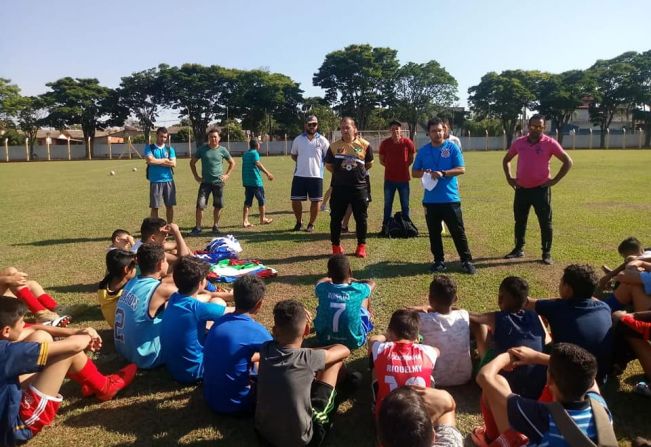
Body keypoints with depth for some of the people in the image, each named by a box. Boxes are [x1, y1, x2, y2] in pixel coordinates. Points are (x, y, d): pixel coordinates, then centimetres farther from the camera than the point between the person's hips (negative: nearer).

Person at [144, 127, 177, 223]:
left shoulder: (170, 149, 9)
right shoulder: (149, 148, 3)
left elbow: (173, 164, -4)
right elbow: (150, 160, -15)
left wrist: (157, 162, -7)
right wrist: (165, 160, -5)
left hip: (169, 181, 2)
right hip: (155, 181, -2)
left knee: (170, 206, 7)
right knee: (154, 207, 2)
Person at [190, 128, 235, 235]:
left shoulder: (222, 150, 2)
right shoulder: (202, 149, 1)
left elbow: (232, 163, 14)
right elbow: (192, 162, 11)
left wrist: (227, 175, 3)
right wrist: (196, 176, 3)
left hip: (218, 182, 1)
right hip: (205, 182, -1)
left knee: (218, 205, 6)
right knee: (200, 205, -9)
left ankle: (215, 226, 22)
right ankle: (197, 227, 1)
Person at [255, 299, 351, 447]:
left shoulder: (265, 350, -11)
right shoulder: (308, 358, -22)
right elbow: (344, 351, 0)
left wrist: (298, 320, 4)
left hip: (263, 432, 4)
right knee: (337, 362, 5)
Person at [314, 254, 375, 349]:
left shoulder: (322, 288, -12)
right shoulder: (358, 290, -16)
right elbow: (372, 283, 11)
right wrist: (354, 281, 24)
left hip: (325, 339, 1)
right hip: (353, 341, -1)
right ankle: (368, 317, 47)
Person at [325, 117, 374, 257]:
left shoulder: (365, 145, -3)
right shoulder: (334, 146, -1)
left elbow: (369, 163, 12)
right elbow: (328, 165, 12)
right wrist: (341, 173, 10)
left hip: (359, 187, 0)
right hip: (339, 187, 1)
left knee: (361, 218, 6)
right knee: (336, 218, 5)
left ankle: (361, 246, 21)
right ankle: (336, 246, 20)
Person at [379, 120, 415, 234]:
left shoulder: (407, 142, -5)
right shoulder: (385, 143, -2)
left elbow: (411, 158, 9)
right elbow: (381, 160, 10)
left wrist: (404, 166, 1)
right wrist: (390, 166, 0)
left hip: (404, 179, 0)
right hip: (389, 179, 1)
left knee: (405, 205, 9)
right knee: (387, 204, 7)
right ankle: (385, 227, 15)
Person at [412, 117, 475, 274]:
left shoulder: (452, 147, -1)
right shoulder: (423, 151, 7)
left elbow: (461, 169, -6)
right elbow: (414, 172, 11)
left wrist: (442, 173, -19)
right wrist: (424, 173, -11)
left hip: (450, 198, -3)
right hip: (430, 200, 3)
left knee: (458, 232, 2)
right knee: (434, 233, 10)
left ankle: (467, 261, 13)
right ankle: (439, 261, 22)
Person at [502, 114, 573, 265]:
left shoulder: (550, 143, -8)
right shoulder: (519, 142, 4)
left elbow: (568, 162, -5)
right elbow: (506, 159, 18)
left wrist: (554, 180, -9)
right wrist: (509, 177, 8)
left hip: (541, 189, -4)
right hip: (521, 189, 4)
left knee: (545, 222, 1)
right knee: (520, 221, 13)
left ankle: (547, 253, 11)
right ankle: (519, 249, 26)